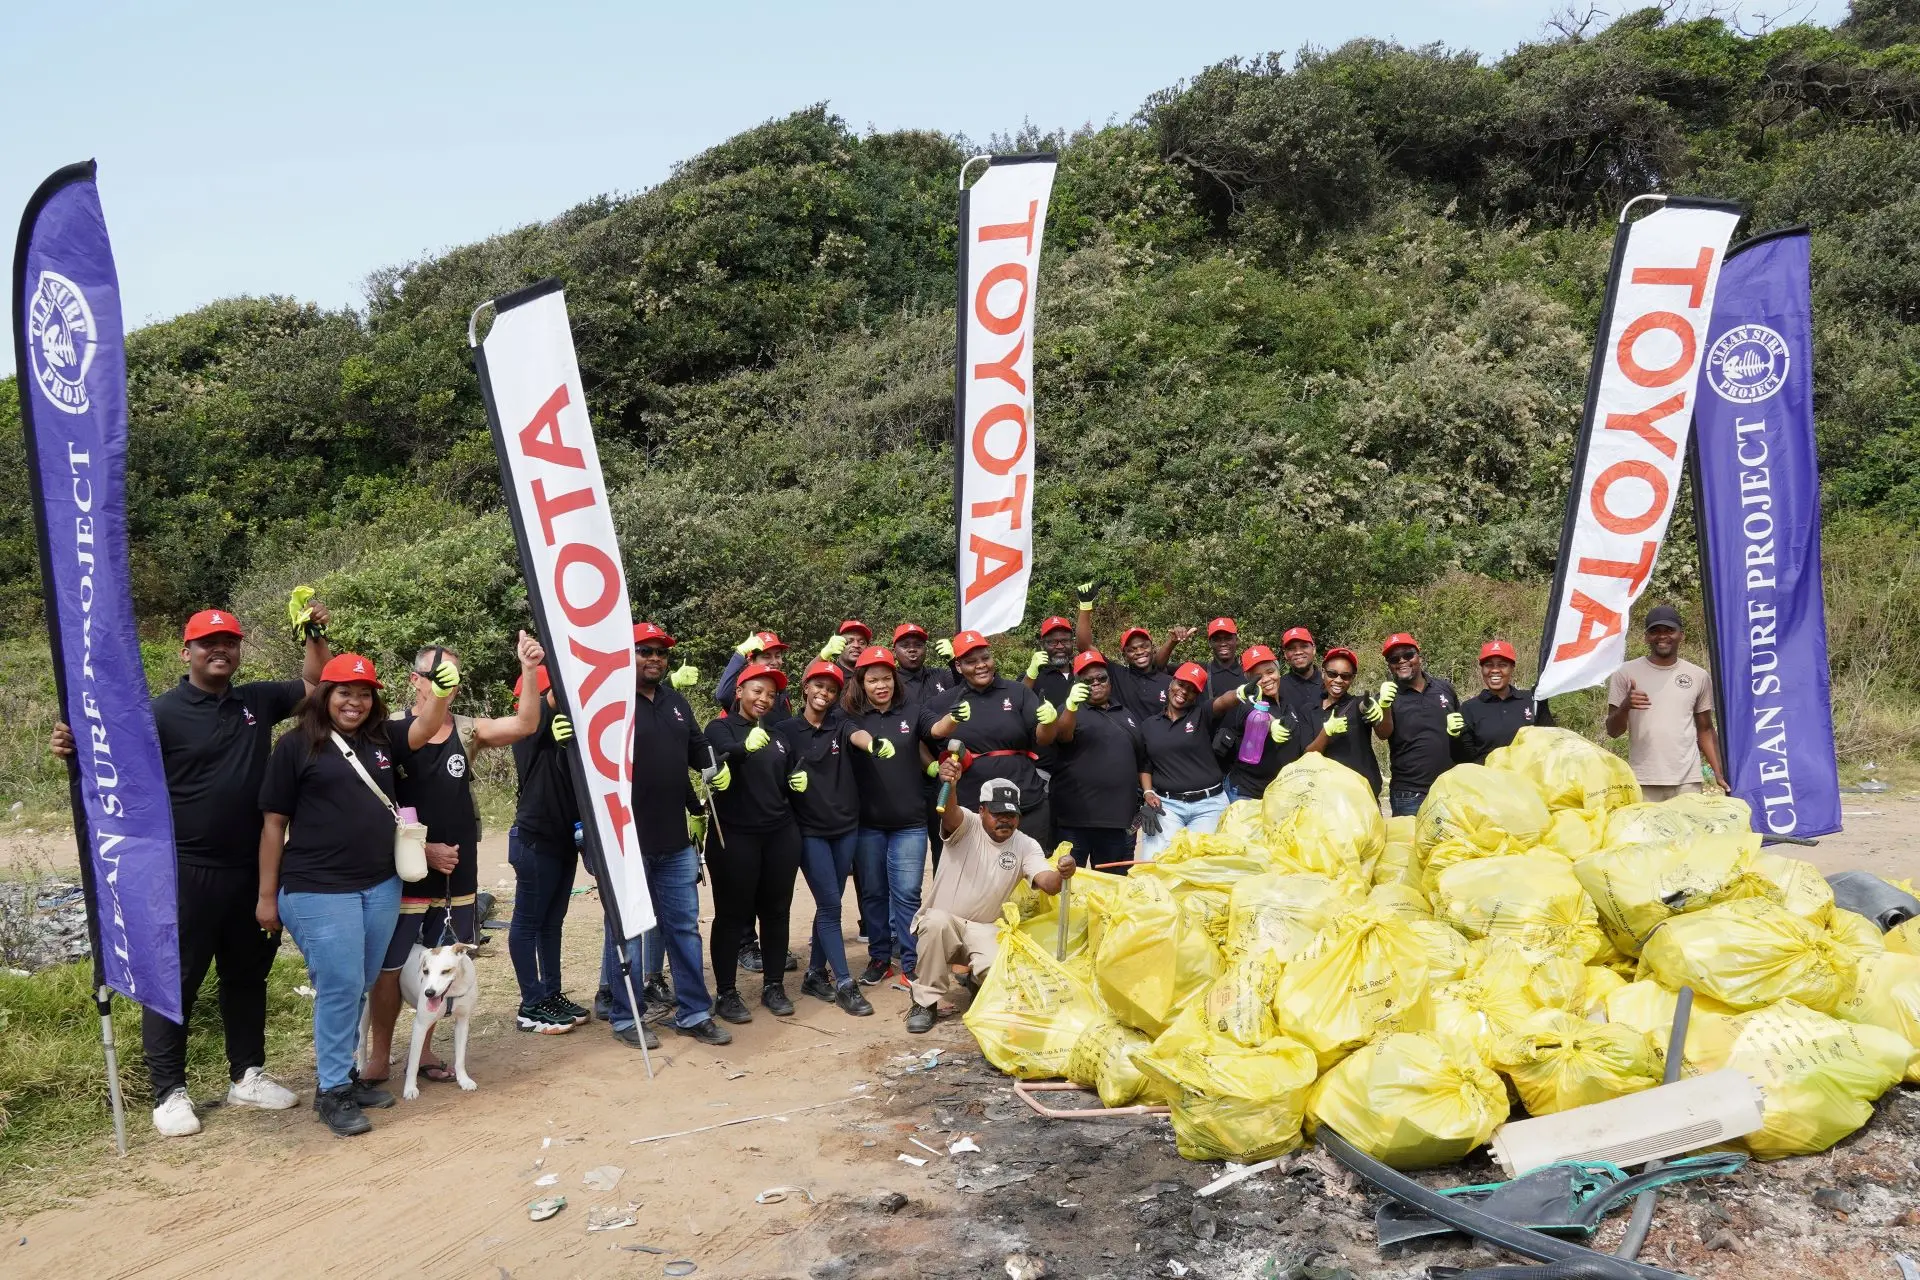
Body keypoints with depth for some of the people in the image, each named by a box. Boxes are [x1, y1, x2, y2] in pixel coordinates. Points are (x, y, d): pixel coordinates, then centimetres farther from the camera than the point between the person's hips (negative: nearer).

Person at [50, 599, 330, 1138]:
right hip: (187, 870, -5)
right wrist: (74, 750, -32)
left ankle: (247, 1075, 27)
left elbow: (315, 687, 18)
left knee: (247, 973, 15)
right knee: (176, 979, 2)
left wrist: (315, 636, 3)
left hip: (250, 868, 5)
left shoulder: (258, 700, 6)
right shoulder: (164, 712, -8)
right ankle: (169, 1092, 13)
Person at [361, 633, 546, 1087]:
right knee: (389, 965, 2)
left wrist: (529, 670, -25)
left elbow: (525, 725, -13)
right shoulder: (391, 732, -7)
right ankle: (379, 1056, 17)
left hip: (457, 874, 4)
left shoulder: (467, 730, 3)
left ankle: (424, 1050, 27)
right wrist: (424, 849, -12)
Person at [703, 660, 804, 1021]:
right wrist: (747, 747, -45)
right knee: (732, 915, 0)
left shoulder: (777, 734, 15)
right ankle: (726, 993, 9)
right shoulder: (720, 727, -2)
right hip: (734, 836, -5)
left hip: (780, 835, 5)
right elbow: (724, 755, -24)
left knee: (776, 911, 9)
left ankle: (773, 986, 20)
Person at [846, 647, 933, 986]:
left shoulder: (911, 713, 3)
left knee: (907, 894, -2)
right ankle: (879, 958, 22)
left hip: (909, 821, -1)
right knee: (874, 893, 10)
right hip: (867, 822, 1)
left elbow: (925, 758, 12)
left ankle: (911, 965, 6)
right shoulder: (851, 717, 2)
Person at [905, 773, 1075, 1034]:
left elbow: (1047, 883, -17)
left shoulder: (1026, 846, -1)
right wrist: (949, 785, -58)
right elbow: (949, 811, -34)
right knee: (937, 922, -37)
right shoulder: (966, 825, -9)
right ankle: (926, 1002, -16)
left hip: (983, 929, 2)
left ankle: (976, 982, 15)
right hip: (941, 920, -2)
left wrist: (1061, 874, -43)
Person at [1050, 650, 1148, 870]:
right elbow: (1062, 735, -20)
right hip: (1076, 819, -5)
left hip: (1119, 818, 5)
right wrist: (1071, 707, -40)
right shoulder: (1072, 711, 2)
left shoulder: (1125, 714, 20)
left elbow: (1141, 760, 23)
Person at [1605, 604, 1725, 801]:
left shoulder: (1699, 676, 11)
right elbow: (1613, 731, 3)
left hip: (1687, 781, 2)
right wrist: (1625, 707, -18)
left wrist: (1719, 771, 4)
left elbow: (1705, 730, 16)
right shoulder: (1626, 674, 4)